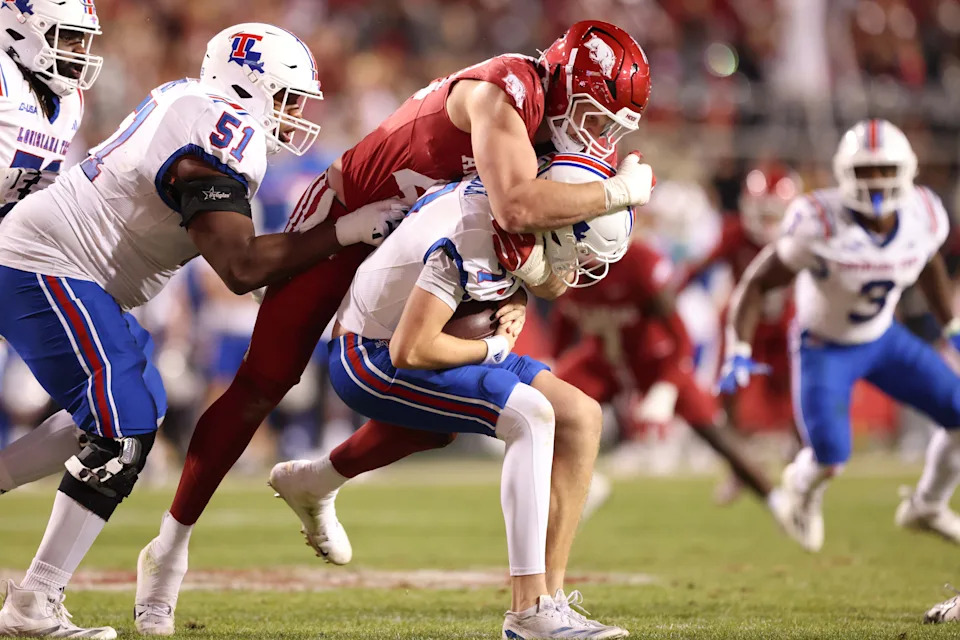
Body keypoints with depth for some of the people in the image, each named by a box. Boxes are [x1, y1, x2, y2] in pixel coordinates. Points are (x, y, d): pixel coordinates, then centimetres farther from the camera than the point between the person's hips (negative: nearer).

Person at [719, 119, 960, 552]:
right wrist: (738, 353, -30)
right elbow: (757, 283, -21)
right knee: (829, 460, -19)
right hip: (824, 348, -5)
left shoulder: (925, 216, -17)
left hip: (883, 338, 5)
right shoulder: (819, 226, -31)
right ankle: (802, 487, 22)